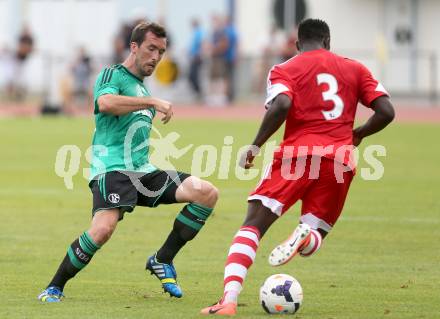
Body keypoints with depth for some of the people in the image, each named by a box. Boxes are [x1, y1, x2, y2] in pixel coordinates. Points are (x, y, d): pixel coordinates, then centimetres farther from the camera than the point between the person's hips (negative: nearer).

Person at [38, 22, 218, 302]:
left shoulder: (143, 89, 27)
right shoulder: (112, 75, 1)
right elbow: (106, 103, -24)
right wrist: (153, 102, -22)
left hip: (143, 172, 8)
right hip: (113, 170, -8)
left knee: (208, 193, -9)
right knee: (103, 228, -31)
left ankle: (162, 260, 1)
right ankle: (54, 288, -11)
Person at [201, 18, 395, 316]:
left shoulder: (285, 70, 8)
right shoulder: (355, 69, 17)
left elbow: (282, 105, -13)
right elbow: (386, 112, 8)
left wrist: (256, 146, -4)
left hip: (297, 155, -3)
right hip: (340, 162, 3)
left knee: (253, 225, -4)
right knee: (315, 234, 19)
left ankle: (229, 299, -25)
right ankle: (306, 235, -21)